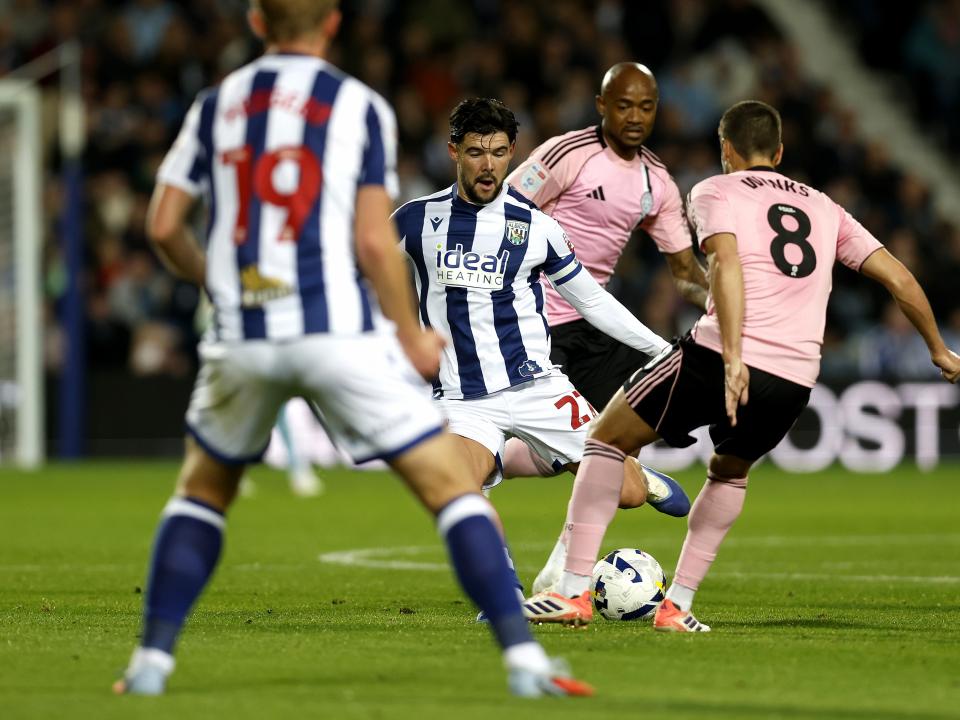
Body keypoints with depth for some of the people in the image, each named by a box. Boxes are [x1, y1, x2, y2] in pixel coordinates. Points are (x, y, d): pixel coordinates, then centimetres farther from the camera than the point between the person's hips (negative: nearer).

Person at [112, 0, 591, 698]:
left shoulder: (215, 105, 11)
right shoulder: (360, 107, 2)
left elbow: (163, 226, 10)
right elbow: (374, 243, -5)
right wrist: (413, 338, 7)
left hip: (242, 337, 3)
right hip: (339, 330, -3)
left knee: (203, 490, 25)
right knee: (451, 485, 2)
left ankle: (152, 659, 17)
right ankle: (524, 658, -8)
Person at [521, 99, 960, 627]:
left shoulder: (715, 191, 8)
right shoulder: (823, 208, 24)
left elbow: (727, 265, -11)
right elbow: (899, 277, 22)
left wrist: (733, 359, -21)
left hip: (720, 355, -5)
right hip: (795, 381, 5)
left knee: (608, 437, 15)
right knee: (730, 473, 33)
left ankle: (574, 590, 6)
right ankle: (677, 606, 23)